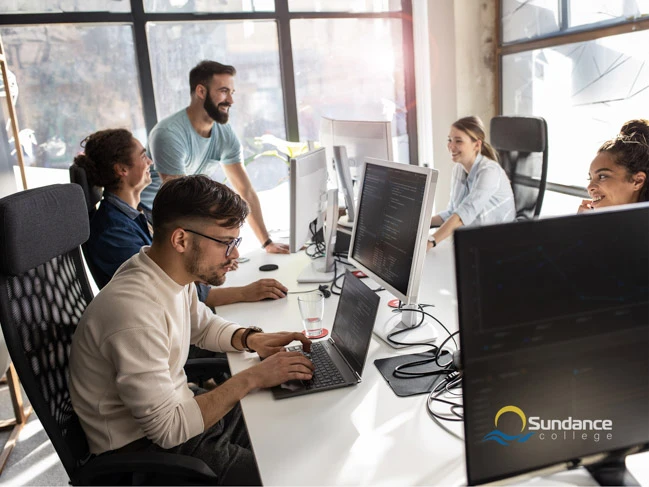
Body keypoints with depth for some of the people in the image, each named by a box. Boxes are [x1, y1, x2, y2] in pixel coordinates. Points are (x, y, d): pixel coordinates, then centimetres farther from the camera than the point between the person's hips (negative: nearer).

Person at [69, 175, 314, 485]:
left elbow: (203, 326, 15)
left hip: (172, 411, 8)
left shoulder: (173, 273, -6)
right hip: (143, 448, -8)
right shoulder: (135, 311, -32)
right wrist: (251, 378, -23)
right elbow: (168, 429, -27)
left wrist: (251, 339, -4)